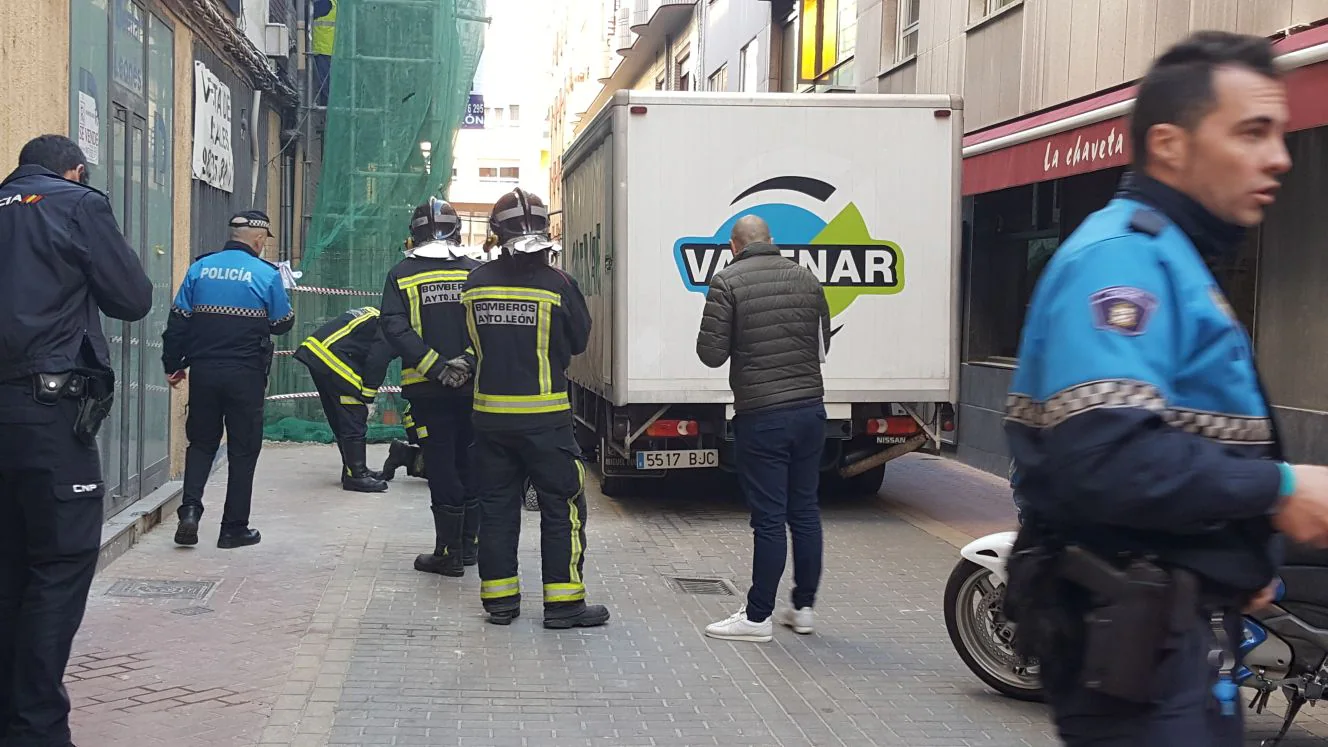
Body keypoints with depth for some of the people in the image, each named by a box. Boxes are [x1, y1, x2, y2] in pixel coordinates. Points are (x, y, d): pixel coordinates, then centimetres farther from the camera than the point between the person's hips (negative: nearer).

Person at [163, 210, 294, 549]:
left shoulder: (200, 268, 2)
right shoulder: (267, 274, -7)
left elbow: (177, 321, 4)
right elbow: (283, 323, 1)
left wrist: (172, 365, 13)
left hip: (203, 371, 3)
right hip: (246, 374, -3)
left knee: (201, 442, 16)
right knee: (243, 449, 7)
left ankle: (190, 509, -2)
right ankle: (234, 528, 11)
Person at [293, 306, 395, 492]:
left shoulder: (375, 316, 25)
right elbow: (376, 363, -13)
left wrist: (365, 397, 19)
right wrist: (367, 399, -8)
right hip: (332, 356, -10)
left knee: (341, 418, 17)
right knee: (354, 418, -6)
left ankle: (353, 469, 25)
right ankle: (356, 476, -6)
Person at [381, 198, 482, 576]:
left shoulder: (402, 275, 0)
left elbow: (395, 329, -12)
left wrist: (437, 367, -14)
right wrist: (467, 361, -11)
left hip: (427, 389, -2)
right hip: (474, 386, 2)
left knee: (441, 469, 3)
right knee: (470, 466, 14)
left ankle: (448, 554, 7)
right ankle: (468, 545, 24)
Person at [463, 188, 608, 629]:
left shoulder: (476, 283, -1)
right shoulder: (558, 285, -12)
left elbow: (475, 340, 10)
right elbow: (578, 342, 1)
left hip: (491, 414, 4)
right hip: (544, 416, -4)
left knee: (497, 506, 12)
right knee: (562, 507, 5)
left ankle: (499, 599, 17)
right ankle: (563, 602, 5)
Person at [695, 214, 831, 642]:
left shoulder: (727, 283, -8)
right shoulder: (805, 278, 9)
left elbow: (711, 354, -9)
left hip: (761, 417, -5)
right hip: (809, 407, 5)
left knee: (769, 518, -2)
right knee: (805, 511, 13)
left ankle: (757, 617, 6)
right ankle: (804, 608, 22)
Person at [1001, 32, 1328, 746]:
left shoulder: (1170, 258, 16)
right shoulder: (1124, 256, -17)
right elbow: (1107, 459, -31)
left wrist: (1238, 560, 12)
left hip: (1175, 623, 10)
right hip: (1133, 633, -10)